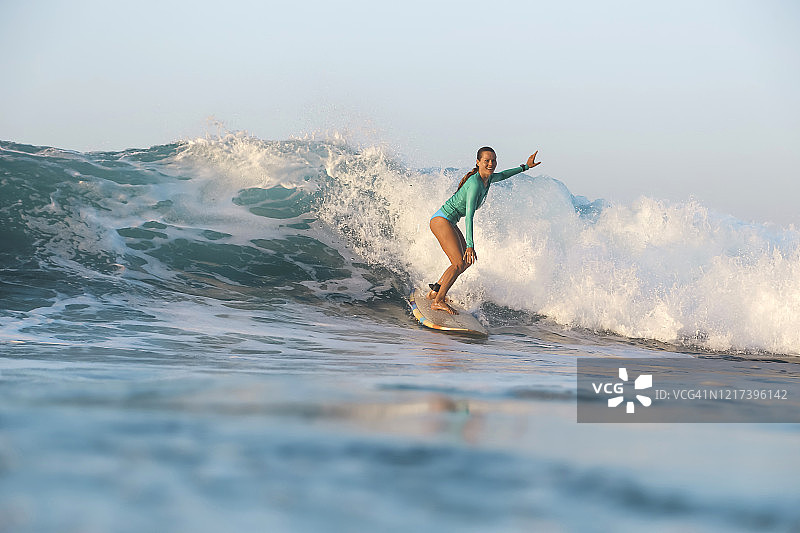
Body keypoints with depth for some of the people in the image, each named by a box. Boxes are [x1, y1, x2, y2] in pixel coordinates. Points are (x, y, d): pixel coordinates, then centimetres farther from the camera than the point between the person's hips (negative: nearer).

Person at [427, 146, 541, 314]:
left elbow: (502, 175, 30)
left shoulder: (488, 178, 4)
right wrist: (470, 245, -37)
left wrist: (525, 167, 34)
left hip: (449, 223, 10)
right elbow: (469, 216, -31)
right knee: (459, 263, -18)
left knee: (467, 261, 16)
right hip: (442, 220, -10)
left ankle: (435, 291, 20)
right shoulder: (475, 184, -24)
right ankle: (438, 301, -15)